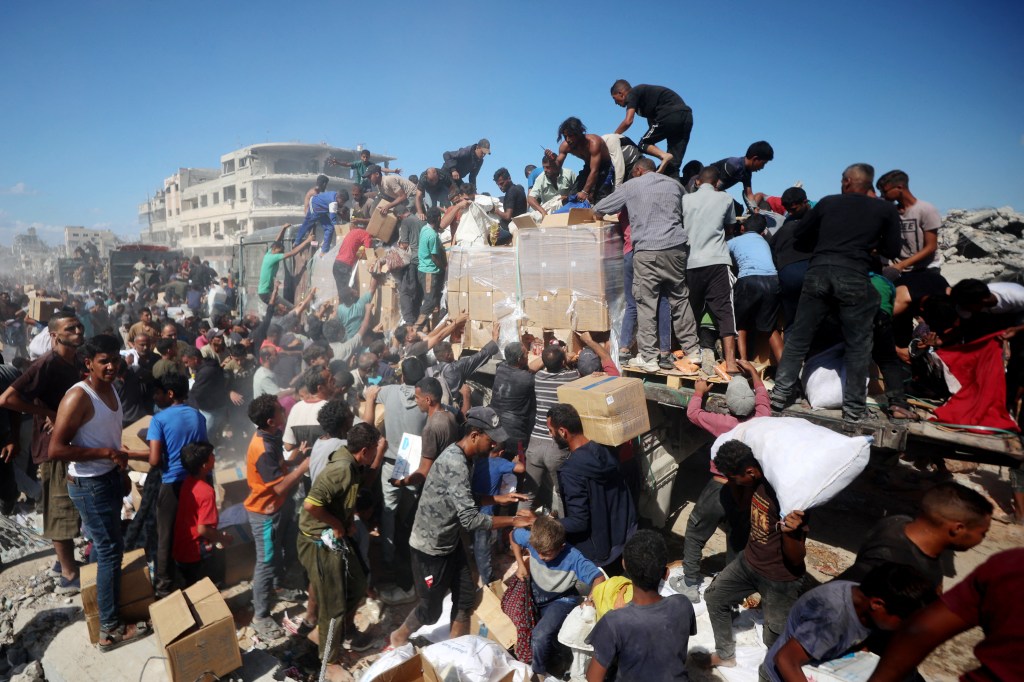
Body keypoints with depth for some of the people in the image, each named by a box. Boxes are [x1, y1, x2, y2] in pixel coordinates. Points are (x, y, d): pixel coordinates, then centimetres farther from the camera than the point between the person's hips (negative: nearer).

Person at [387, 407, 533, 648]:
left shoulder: (459, 455, 0)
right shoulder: (455, 464, -31)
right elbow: (470, 519, -32)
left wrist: (497, 498, 4)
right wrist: (513, 521, -27)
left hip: (450, 541, 9)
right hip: (430, 547, -9)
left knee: (466, 598, 15)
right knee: (432, 609, 11)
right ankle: (399, 638, 38)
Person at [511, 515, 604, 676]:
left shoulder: (573, 557, -32)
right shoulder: (532, 539, -23)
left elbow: (598, 577, -33)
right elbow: (514, 535, -2)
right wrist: (520, 564, -7)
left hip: (560, 599, -5)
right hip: (535, 592, 5)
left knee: (540, 636, -22)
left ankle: (539, 673, 6)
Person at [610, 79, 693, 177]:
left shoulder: (632, 94, 5)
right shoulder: (644, 92, 31)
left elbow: (628, 121, -8)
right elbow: (652, 122, 31)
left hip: (670, 115, -8)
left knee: (643, 144, 5)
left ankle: (664, 156, -19)